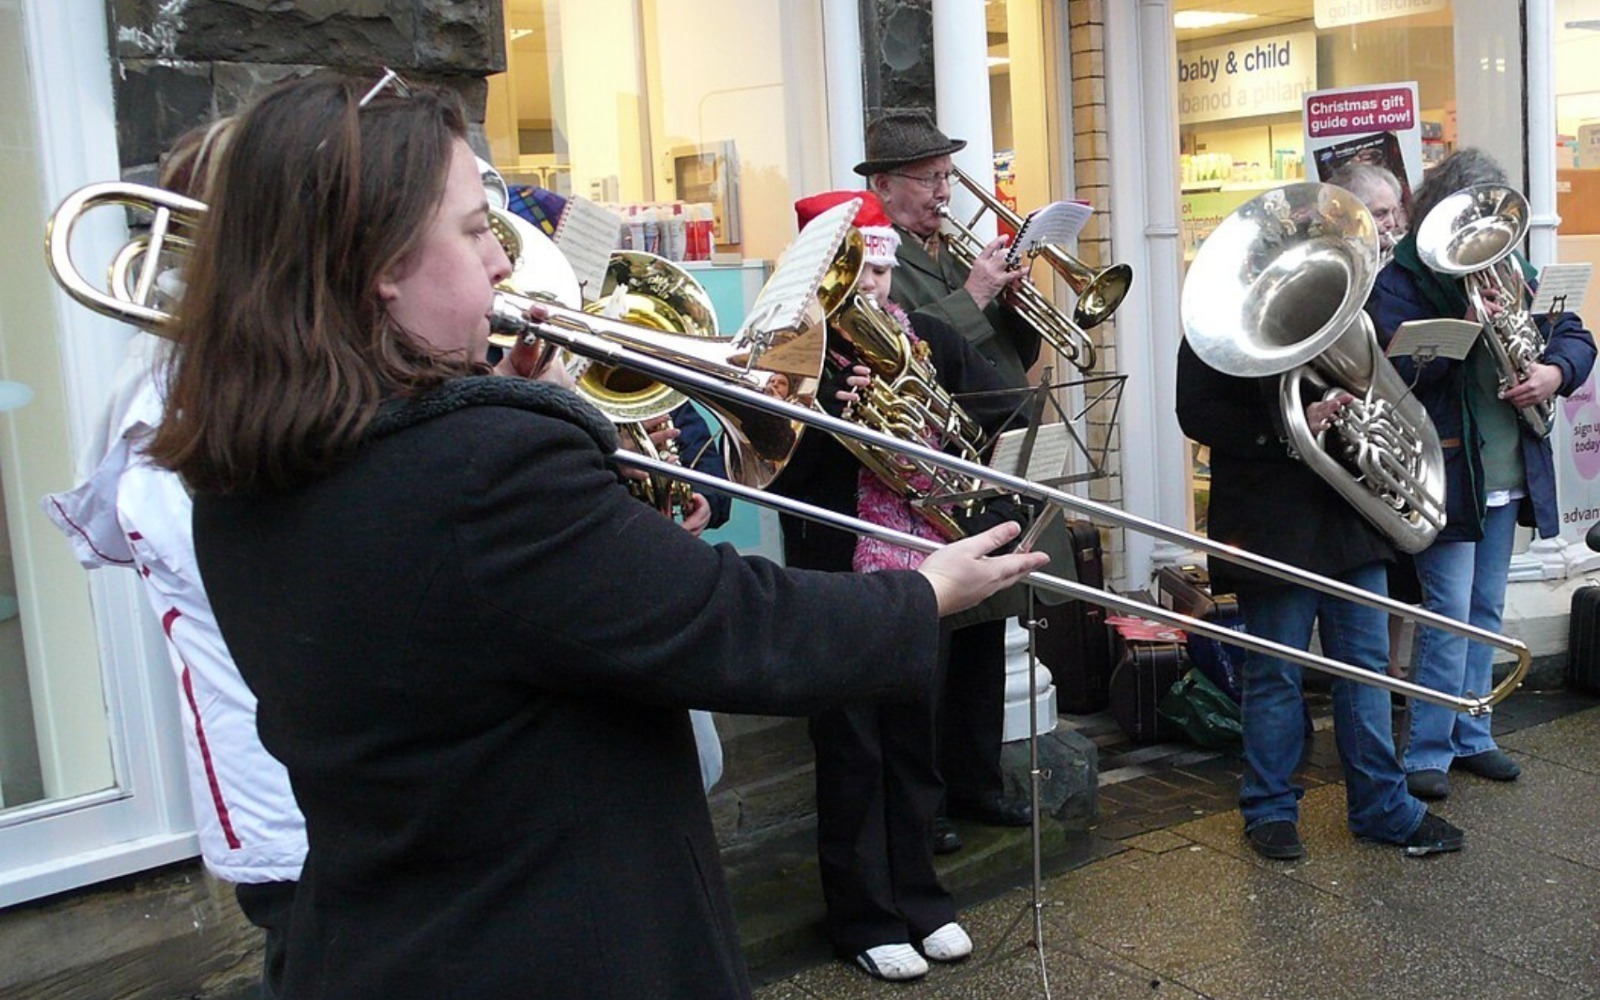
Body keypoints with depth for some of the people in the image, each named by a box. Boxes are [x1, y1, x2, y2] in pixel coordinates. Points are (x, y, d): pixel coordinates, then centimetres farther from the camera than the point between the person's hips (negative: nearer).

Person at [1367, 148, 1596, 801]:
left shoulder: (1513, 269, 11)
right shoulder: (1401, 278, -8)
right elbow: (1395, 367, -20)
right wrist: (1463, 330, -29)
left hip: (1509, 472, 7)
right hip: (1445, 471, -7)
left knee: (1486, 611, 14)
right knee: (1449, 612, -6)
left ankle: (1471, 736, 27)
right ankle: (1427, 751, 5)